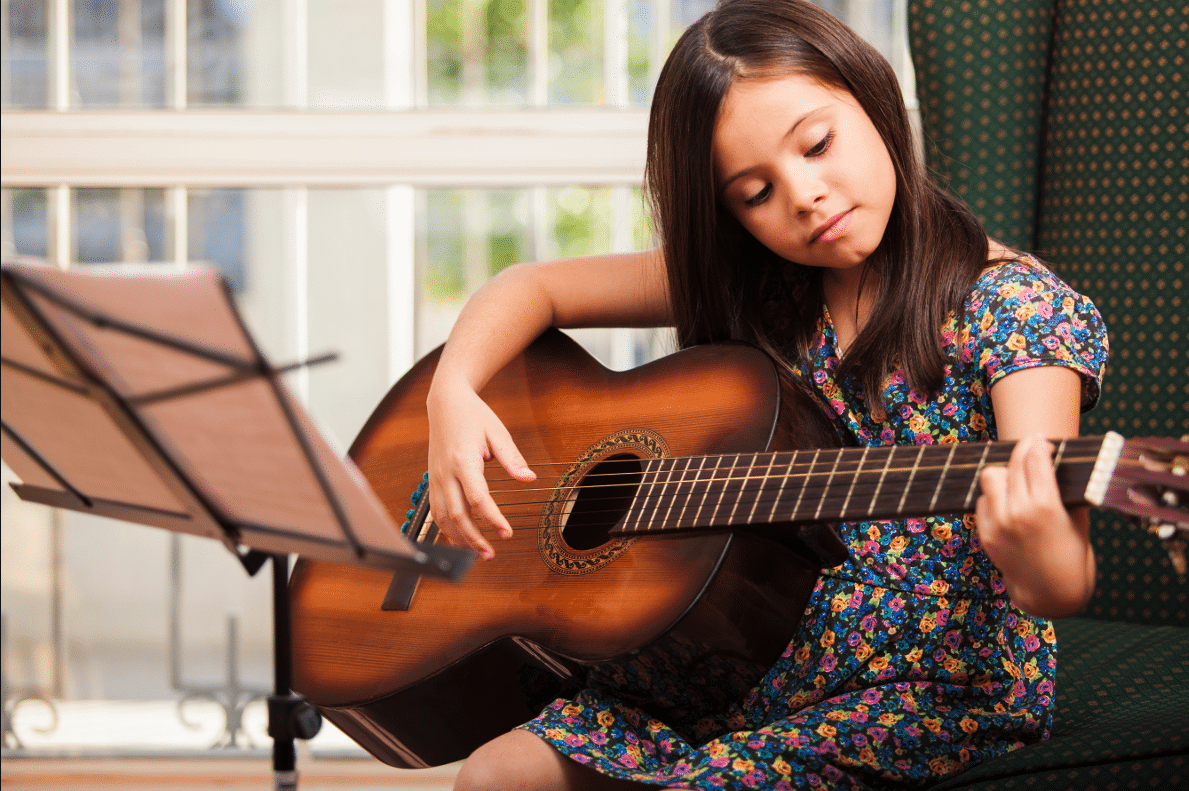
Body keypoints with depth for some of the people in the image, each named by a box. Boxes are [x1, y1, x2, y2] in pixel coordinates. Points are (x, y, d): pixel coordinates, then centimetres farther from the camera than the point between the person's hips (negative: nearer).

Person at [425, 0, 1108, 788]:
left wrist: (1047, 570, -51)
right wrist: (454, 392, -9)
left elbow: (1066, 580, -26)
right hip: (756, 677, 6)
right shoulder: (751, 288, 4)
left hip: (931, 700, -6)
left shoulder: (1018, 308, -14)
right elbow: (537, 285, 11)